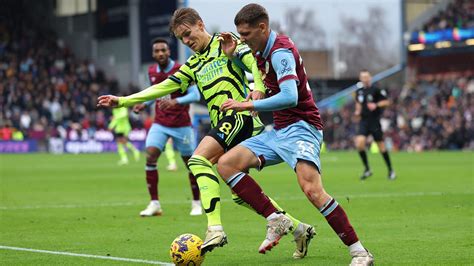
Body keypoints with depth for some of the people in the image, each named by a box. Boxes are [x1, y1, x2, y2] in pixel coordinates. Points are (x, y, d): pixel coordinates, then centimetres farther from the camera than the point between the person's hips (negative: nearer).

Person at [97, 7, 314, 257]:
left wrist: (258, 91, -28)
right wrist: (122, 101, 16)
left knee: (199, 159, -24)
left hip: (240, 114, -8)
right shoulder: (193, 65, 22)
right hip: (224, 124, 8)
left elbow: (254, 61, -11)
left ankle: (215, 228, -33)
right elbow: (162, 88, 21)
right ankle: (299, 229, 17)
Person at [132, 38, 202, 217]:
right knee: (150, 157, -15)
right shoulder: (152, 72, 5)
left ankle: (196, 203, 22)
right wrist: (144, 104, 5)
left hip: (181, 125, -4)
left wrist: (175, 102, -32)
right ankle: (154, 204, -10)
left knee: (190, 163, 4)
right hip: (160, 124, 4)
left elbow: (195, 95, -17)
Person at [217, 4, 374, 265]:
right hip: (279, 131, 10)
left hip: (300, 128, -10)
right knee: (226, 164, -3)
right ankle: (276, 220, -6)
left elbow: (289, 97, -30)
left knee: (312, 189, -28)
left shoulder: (281, 51, -17)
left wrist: (248, 105, -26)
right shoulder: (262, 51, 13)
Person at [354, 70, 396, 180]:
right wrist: (358, 111, 7)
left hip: (374, 121, -4)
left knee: (381, 145, 1)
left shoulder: (376, 90, -6)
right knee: (359, 142, -15)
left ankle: (391, 170, 16)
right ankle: (367, 169, -1)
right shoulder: (359, 91, 9)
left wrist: (376, 105, -19)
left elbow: (386, 102, -4)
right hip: (363, 121, 4)